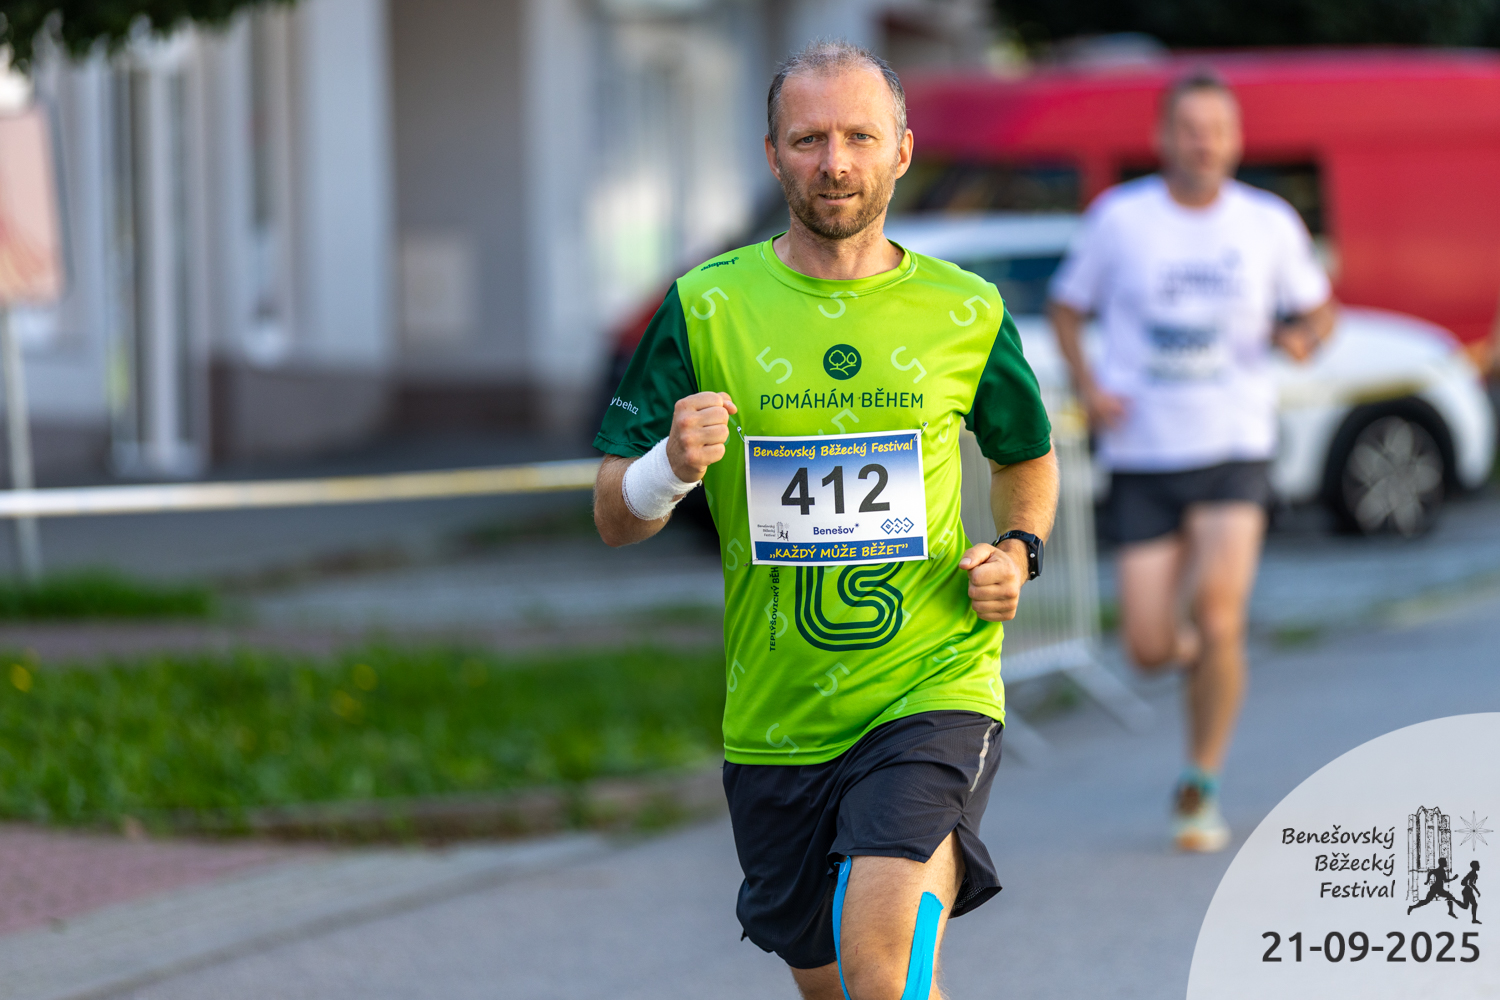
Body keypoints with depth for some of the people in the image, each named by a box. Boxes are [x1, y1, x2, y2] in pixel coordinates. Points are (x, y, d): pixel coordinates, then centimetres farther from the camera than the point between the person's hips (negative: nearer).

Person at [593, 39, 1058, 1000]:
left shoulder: (965, 312, 2)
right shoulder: (706, 308, 0)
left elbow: (1028, 456, 21)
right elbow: (615, 517, 2)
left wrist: (1018, 552, 1)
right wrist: (673, 468, -20)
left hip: (933, 687, -2)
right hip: (775, 717, 2)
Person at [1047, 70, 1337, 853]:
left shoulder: (1269, 224, 1)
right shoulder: (1119, 218, -1)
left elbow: (1317, 308, 14)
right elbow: (1066, 306, 10)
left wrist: (1305, 336, -10)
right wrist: (1087, 386, -6)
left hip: (1234, 446, 0)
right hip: (1142, 457, 0)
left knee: (1217, 619, -17)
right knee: (1150, 649, -4)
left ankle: (1200, 789, 1)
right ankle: (1194, 649, 36)